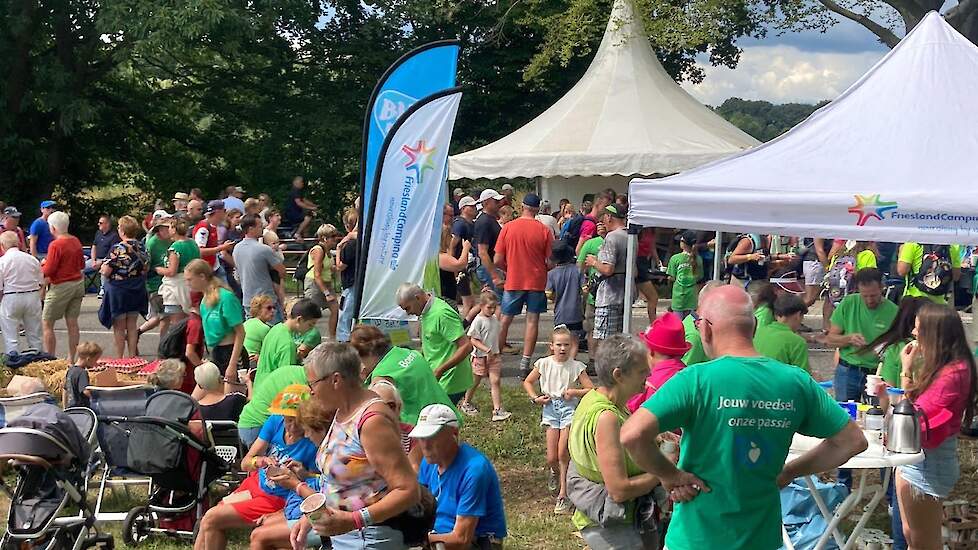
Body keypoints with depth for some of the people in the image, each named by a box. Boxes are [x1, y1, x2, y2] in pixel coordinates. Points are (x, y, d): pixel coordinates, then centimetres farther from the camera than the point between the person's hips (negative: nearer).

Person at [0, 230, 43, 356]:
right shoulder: (32, 259, 5)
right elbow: (41, 282, 9)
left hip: (11, 299, -4)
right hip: (33, 297, 4)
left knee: (10, 338, 3)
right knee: (34, 335, 15)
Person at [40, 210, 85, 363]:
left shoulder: (55, 245, -16)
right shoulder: (76, 241, 5)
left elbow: (48, 271, -15)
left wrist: (43, 265, 5)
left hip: (61, 287, -7)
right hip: (78, 284, 7)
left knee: (47, 323, 2)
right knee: (72, 322, 10)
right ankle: (71, 359, 14)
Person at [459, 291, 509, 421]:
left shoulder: (494, 319, 6)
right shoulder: (478, 320, -16)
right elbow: (473, 340, -18)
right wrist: (486, 350, -25)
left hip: (494, 355, 5)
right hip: (480, 356, -5)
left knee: (495, 381, -5)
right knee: (475, 381, 11)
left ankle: (498, 410, -10)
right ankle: (466, 403, 34)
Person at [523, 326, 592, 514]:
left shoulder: (576, 366, -5)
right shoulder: (544, 364, 0)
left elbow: (591, 390, -3)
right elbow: (527, 382, 14)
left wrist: (575, 392, -18)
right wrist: (535, 398, -1)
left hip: (569, 409, -2)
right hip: (550, 409, 2)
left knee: (562, 453, -12)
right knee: (551, 458, 0)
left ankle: (563, 495, -2)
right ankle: (555, 472, 37)